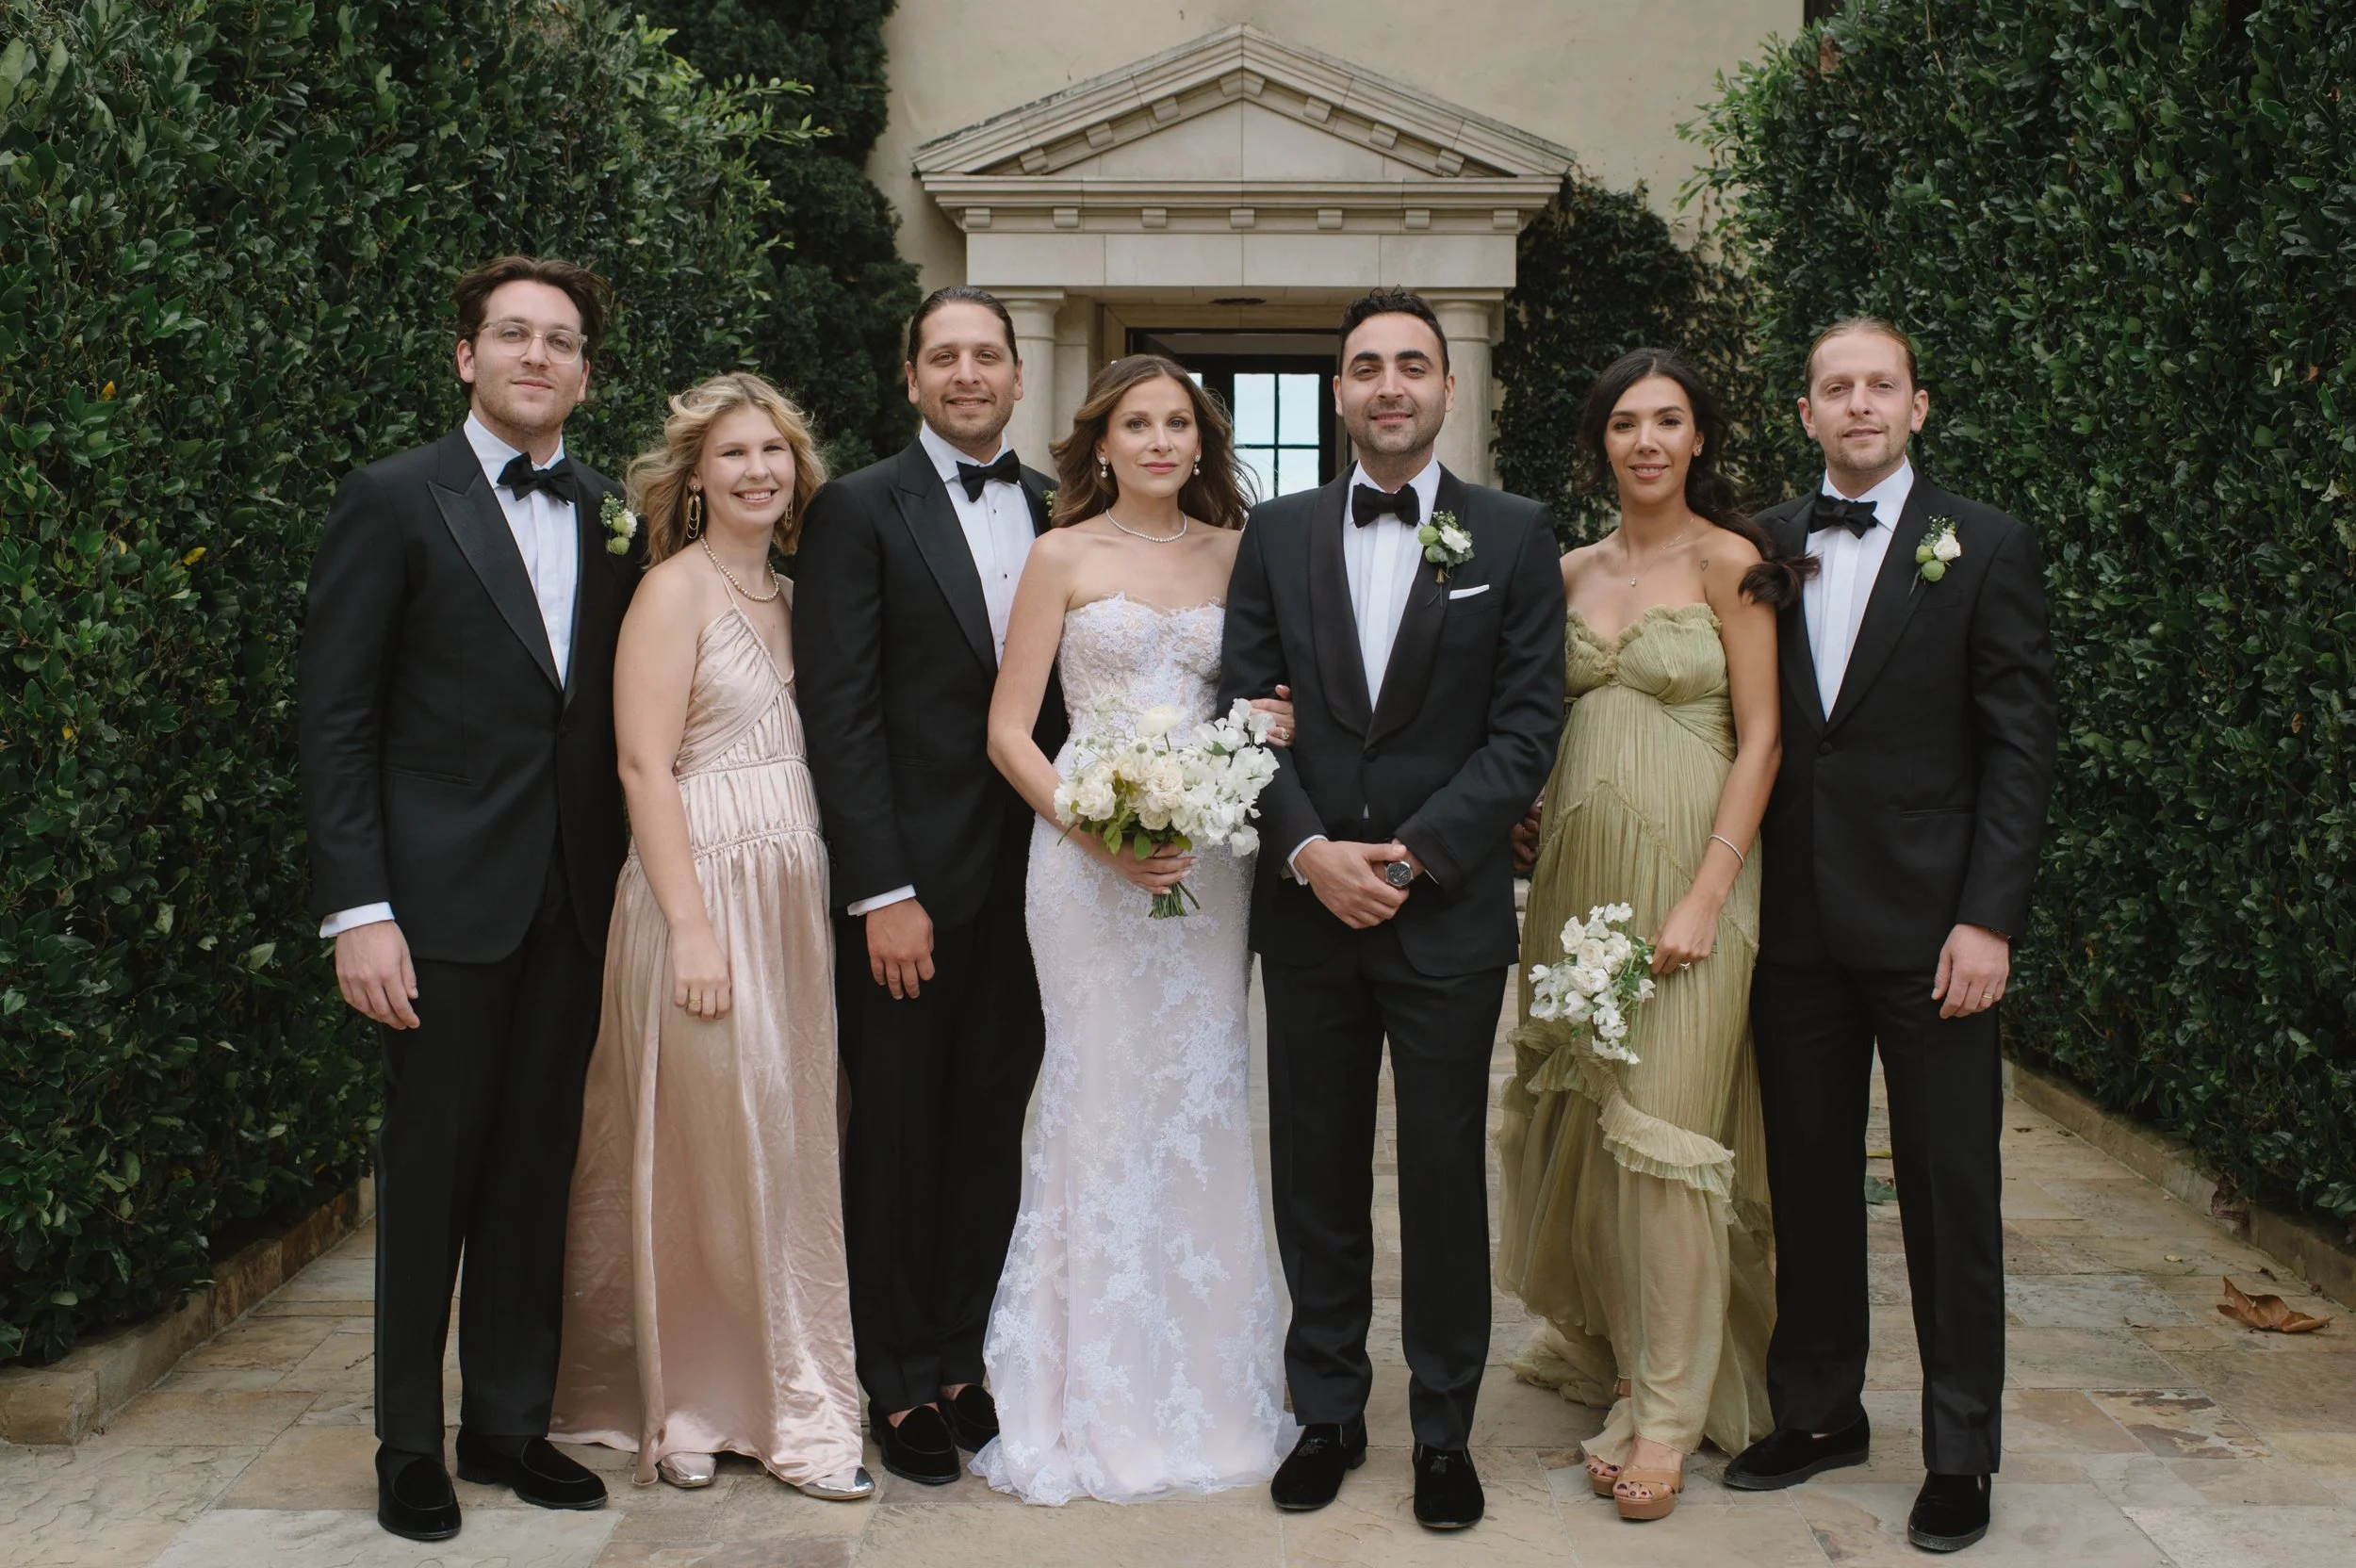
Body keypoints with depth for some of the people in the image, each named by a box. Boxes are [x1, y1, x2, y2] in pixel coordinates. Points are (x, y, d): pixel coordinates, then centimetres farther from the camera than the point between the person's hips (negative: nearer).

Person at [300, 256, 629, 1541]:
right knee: (430, 1176, 6)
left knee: (538, 1172, 12)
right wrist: (358, 912, -14)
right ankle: (411, 1446, 23)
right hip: (445, 898, -4)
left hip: (574, 903, 4)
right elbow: (336, 722, -7)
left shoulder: (609, 518, 9)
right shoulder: (394, 501, -4)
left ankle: (510, 1423, 27)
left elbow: (615, 720, 11)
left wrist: (624, 881, 3)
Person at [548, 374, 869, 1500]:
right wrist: (691, 927, -20)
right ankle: (702, 1405, 14)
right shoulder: (675, 589, -7)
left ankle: (768, 1400, 23)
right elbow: (645, 764, -14)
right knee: (718, 1144, -1)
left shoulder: (787, 596, 15)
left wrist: (819, 901, 7)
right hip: (706, 885, -7)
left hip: (792, 893, 7)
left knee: (788, 1147, 11)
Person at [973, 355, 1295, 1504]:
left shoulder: (1235, 553, 10)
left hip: (1210, 852, 3)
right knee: (1103, 1100, -2)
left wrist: (1273, 729, -6)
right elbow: (1008, 732, 0)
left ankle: (1207, 1391, 19)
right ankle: (1098, 1400, 12)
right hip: (1086, 851, -2)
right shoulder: (1063, 557, 3)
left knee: (1203, 1102, 5)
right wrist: (1098, 831, -14)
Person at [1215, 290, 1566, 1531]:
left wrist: (1417, 854, -13)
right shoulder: (1277, 533, 7)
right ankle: (1326, 1411, 25)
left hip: (1449, 909, -2)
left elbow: (1527, 724, -4)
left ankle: (1443, 1428, 21)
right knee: (1316, 1173, 10)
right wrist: (1309, 851, -11)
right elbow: (1243, 711, 2)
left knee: (1445, 1176, 7)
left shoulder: (1514, 535, 2)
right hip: (1307, 907, 2)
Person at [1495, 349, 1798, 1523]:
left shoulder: (1728, 564, -4)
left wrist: (1706, 898, -16)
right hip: (1575, 869, 5)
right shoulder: (1569, 572, 11)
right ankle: (1602, 1335, 32)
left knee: (1663, 1122, -4)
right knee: (1581, 1110, 12)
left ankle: (1669, 1406, 7)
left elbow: (1761, 739, -8)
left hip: (1685, 870, -5)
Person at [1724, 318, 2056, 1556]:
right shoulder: (1762, 547, 7)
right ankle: (1818, 1410, 28)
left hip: (1928, 925, -3)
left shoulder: (1983, 547, -1)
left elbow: (2020, 745, -4)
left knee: (1950, 1192, 6)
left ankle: (1960, 1452, 20)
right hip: (1794, 927, 3)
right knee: (1808, 1177, 12)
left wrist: (1989, 919, -11)